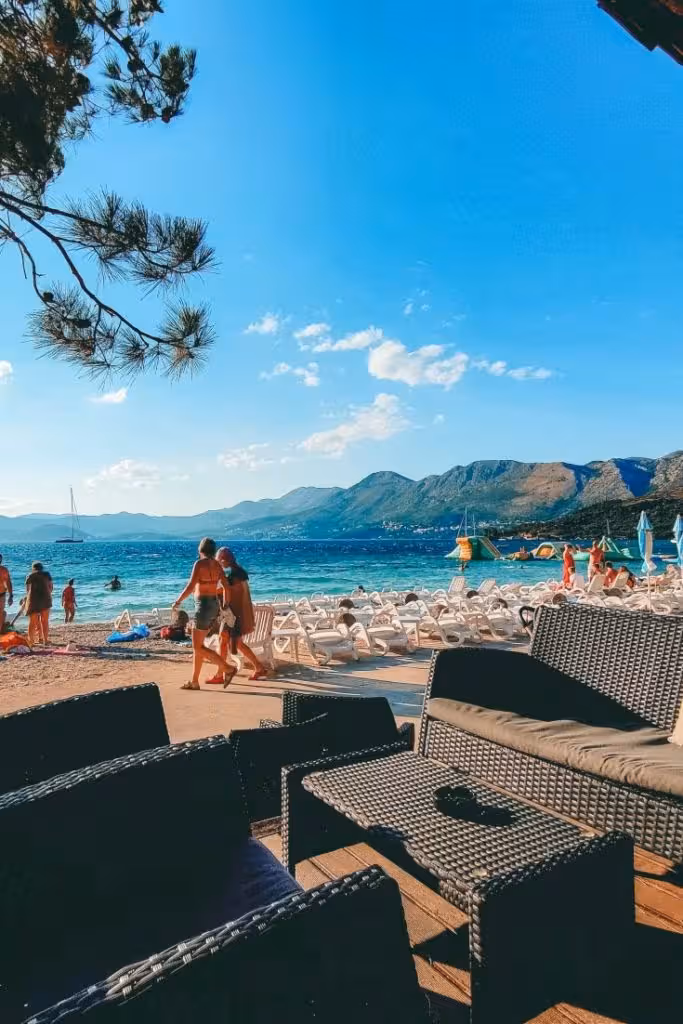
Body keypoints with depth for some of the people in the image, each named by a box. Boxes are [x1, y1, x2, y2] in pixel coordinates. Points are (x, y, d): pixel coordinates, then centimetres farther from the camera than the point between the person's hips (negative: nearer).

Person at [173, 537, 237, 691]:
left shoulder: (199, 563, -13)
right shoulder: (217, 565, 8)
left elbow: (190, 587, -19)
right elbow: (226, 587, 8)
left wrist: (178, 601, -6)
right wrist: (225, 607, 18)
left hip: (204, 606, -8)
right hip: (214, 605, 8)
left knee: (198, 648, -1)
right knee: (197, 645, 14)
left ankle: (228, 668, -3)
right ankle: (194, 681, 18)